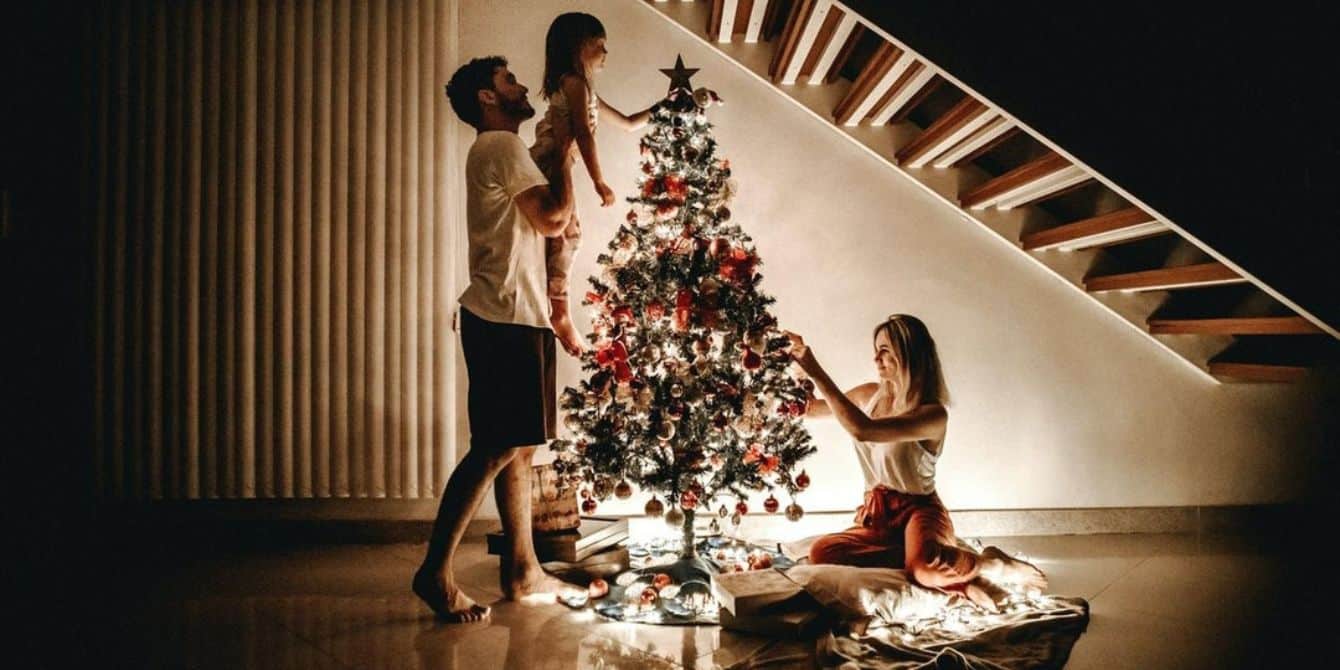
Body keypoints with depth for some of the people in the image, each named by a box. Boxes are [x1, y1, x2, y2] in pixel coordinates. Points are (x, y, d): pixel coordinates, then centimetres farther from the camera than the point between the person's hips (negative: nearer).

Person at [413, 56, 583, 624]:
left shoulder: (498, 150, 24)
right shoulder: (501, 145, -7)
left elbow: (540, 222, 22)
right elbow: (554, 217, -15)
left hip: (511, 319, 11)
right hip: (505, 320, -11)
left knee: (519, 448, 11)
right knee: (496, 449, -11)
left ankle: (523, 571, 17)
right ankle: (436, 572, -6)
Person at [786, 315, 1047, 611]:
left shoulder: (933, 414, -18)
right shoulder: (870, 395, 4)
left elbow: (863, 430, -33)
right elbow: (810, 408, 18)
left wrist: (816, 372, -31)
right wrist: (795, 366, 0)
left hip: (918, 510, -6)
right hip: (878, 515, 6)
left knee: (927, 567, -42)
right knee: (821, 552, -27)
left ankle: (994, 566, -6)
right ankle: (952, 570, -23)